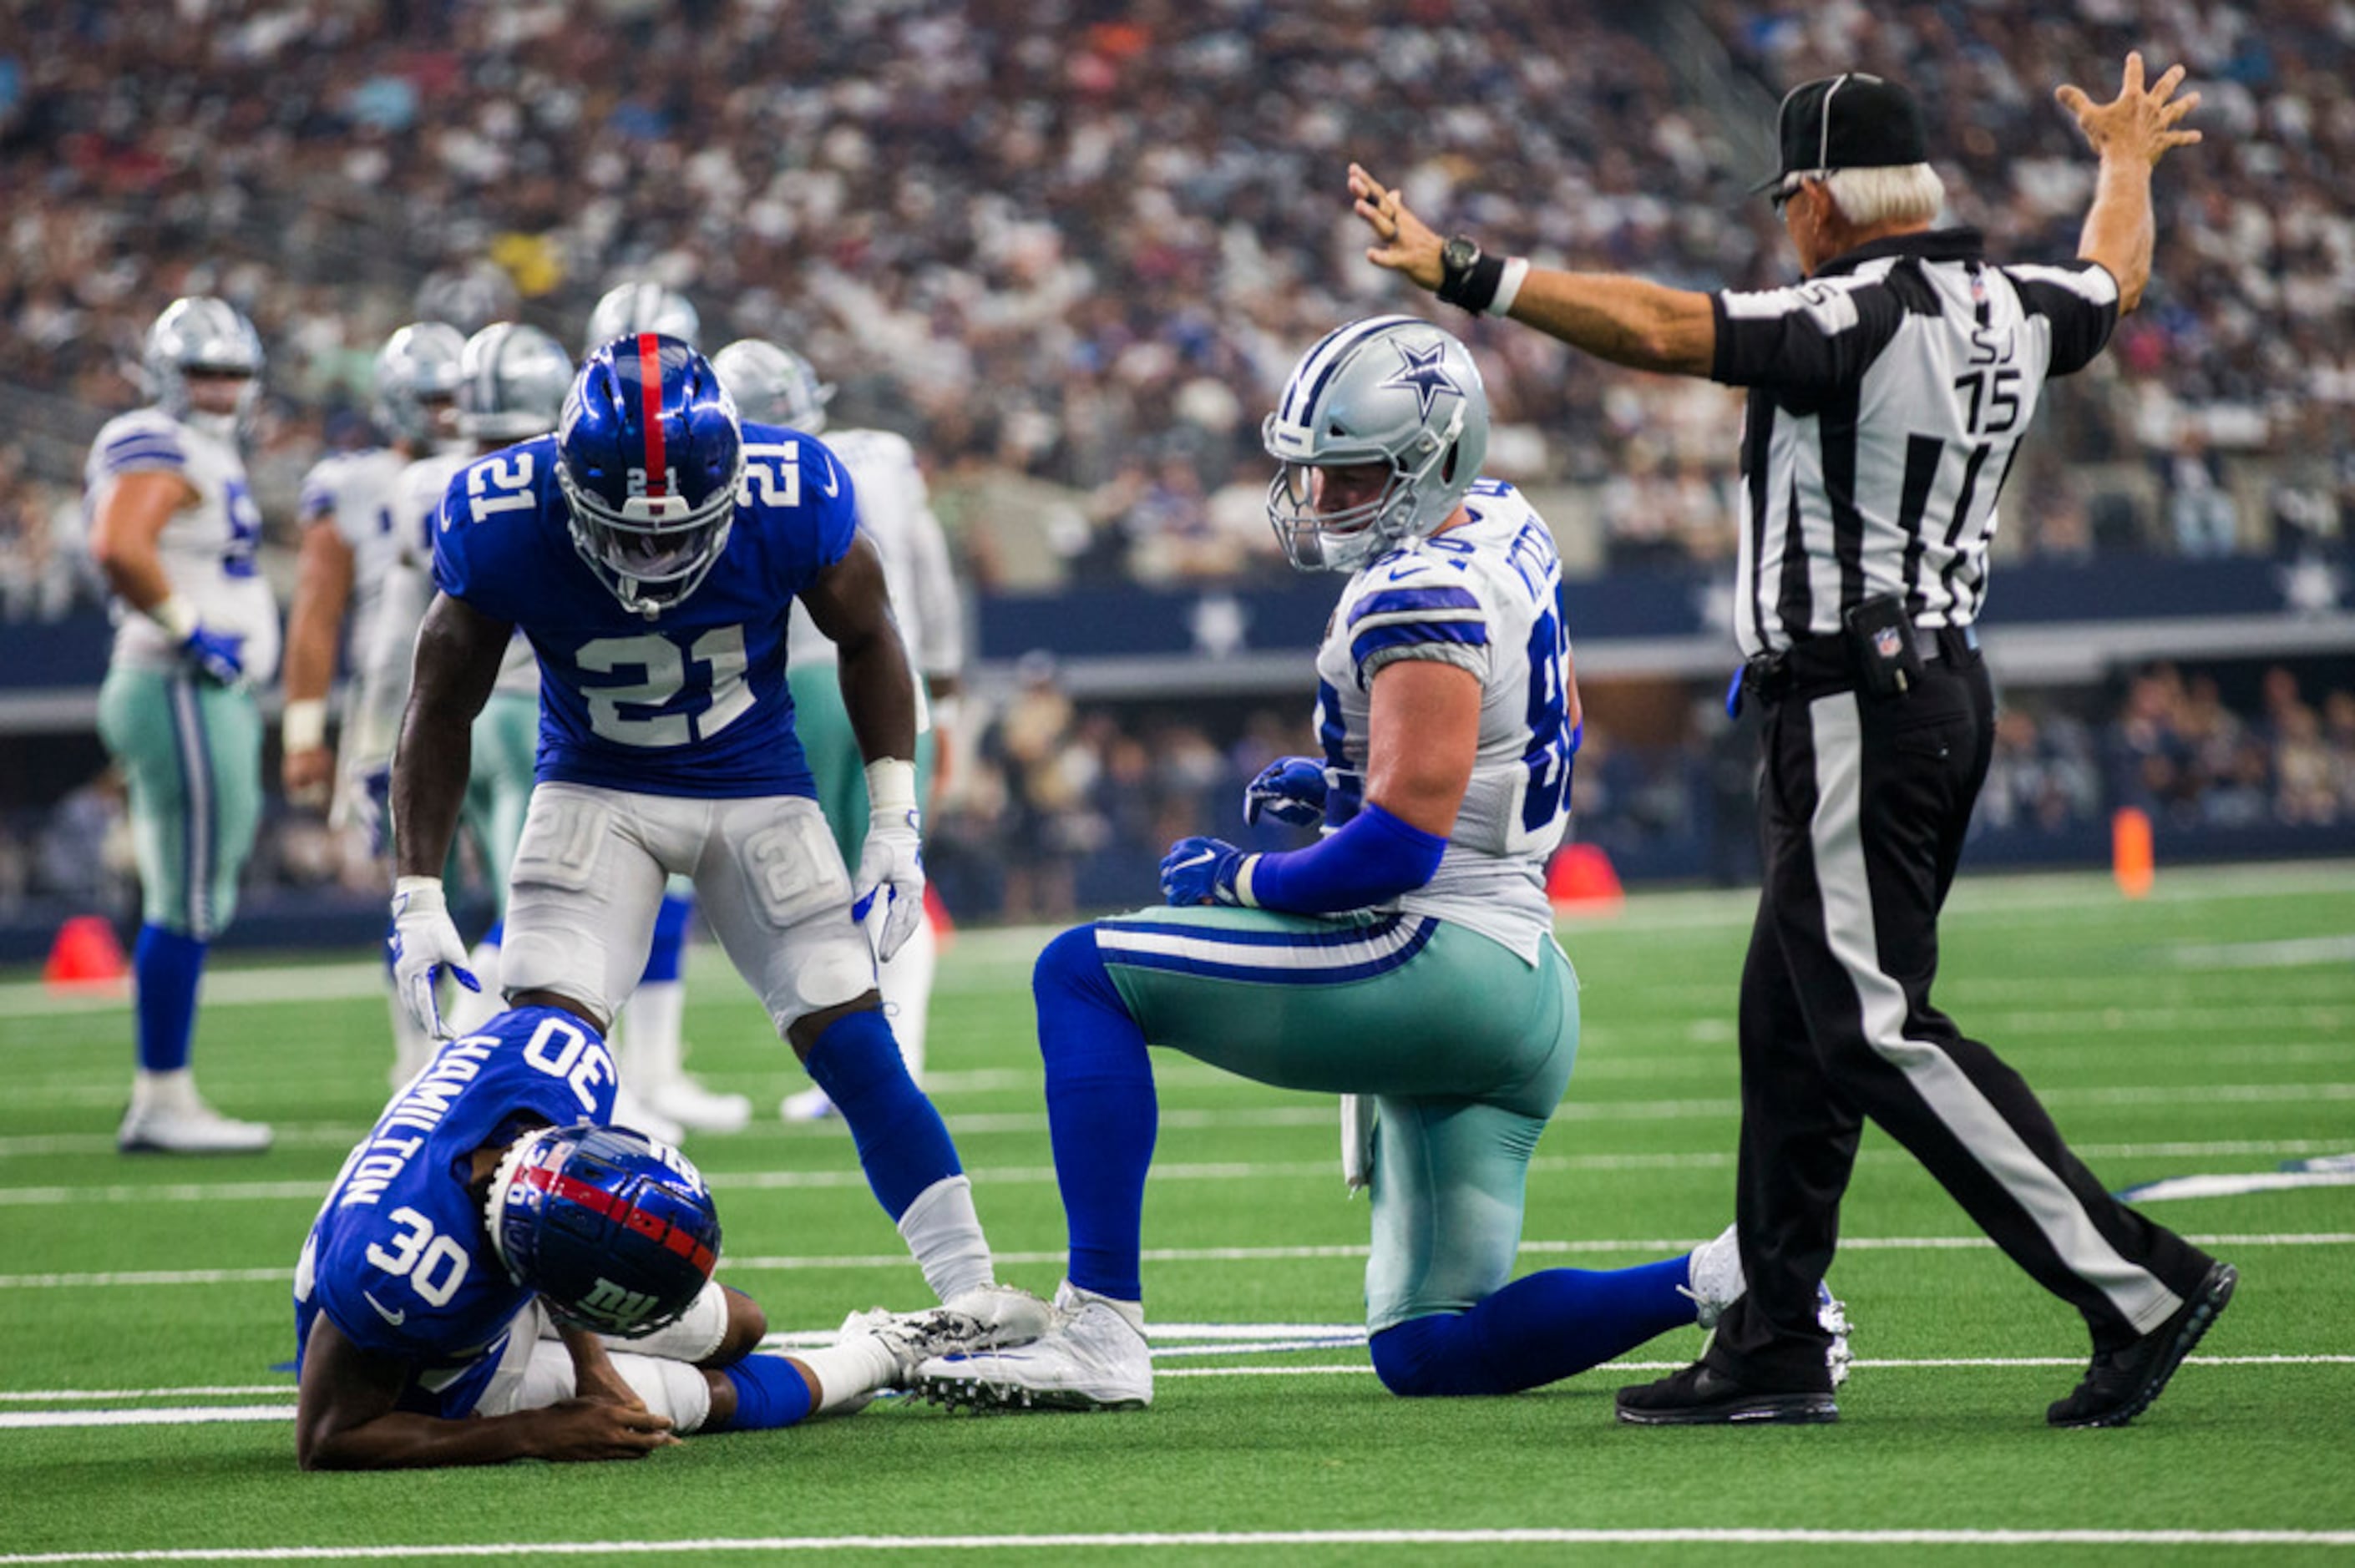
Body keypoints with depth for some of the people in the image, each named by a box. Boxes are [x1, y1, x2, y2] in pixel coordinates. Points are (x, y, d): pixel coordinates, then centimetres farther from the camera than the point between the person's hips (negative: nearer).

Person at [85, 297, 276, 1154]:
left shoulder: (205, 456, 18)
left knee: (185, 908, 12)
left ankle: (161, 1100, 14)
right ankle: (163, 1101, -5)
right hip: (183, 696, -11)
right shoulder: (162, 450, -13)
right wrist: (191, 631, -21)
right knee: (187, 907, -7)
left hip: (212, 696, 11)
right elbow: (118, 548, -29)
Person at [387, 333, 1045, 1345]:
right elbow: (443, 705, -7)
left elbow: (865, 638, -3)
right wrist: (418, 898, -9)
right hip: (595, 792, 0)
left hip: (755, 788, 0)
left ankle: (969, 1289, -3)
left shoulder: (792, 499, -26)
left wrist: (895, 825, -5)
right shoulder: (503, 526, -25)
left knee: (852, 1039, -8)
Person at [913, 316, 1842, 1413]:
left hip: (1435, 960, -10)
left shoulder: (1423, 600, -17)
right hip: (1523, 993, 10)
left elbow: (1398, 847, -23)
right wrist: (1342, 783, 18)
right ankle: (1738, 1281, 1)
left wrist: (1237, 880, -7)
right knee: (1428, 1356, 13)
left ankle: (1099, 1330, -13)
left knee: (1081, 975, -6)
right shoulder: (1498, 529, 12)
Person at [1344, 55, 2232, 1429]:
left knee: (1881, 1031, -8)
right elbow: (2116, 279, 30)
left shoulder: (1858, 322, -17)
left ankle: (2139, 1284, -11)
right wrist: (2129, 160, 51)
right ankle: (1776, 1349, 17)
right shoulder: (2007, 309, 8)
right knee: (1793, 1023, 13)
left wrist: (1463, 274, -23)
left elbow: (1659, 330, -25)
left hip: (1856, 701, -9)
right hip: (1948, 685, 9)